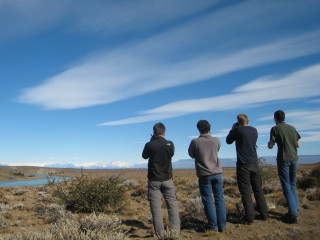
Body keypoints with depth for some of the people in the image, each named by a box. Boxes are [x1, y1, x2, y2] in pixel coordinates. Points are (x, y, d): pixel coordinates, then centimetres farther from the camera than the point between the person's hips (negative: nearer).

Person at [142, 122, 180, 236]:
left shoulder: (149, 145, -10)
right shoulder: (170, 144, -7)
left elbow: (144, 156, 10)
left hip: (153, 180, -1)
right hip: (167, 180, 1)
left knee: (156, 206, 5)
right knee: (172, 204, 10)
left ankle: (160, 232, 8)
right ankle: (175, 230, 10)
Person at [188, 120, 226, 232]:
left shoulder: (195, 142, -9)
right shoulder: (216, 140, -2)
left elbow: (191, 155, 4)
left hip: (204, 175, -2)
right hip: (217, 173, 2)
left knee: (208, 200, 6)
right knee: (220, 199, 10)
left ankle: (213, 226, 9)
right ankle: (222, 226, 14)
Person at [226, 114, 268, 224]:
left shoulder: (238, 130, -7)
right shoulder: (254, 130, 9)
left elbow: (228, 141, 6)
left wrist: (232, 129, 16)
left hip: (243, 165, -5)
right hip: (254, 164, 5)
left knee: (245, 191, -1)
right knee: (258, 190, 13)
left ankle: (249, 218, 0)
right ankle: (264, 214, 19)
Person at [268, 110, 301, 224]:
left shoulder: (275, 129, -6)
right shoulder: (292, 128, 10)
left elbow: (270, 146, -9)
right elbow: (298, 145, 14)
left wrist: (270, 142, 13)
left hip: (283, 159, -5)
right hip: (294, 159, 6)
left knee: (287, 187, -2)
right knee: (293, 186, 17)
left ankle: (294, 215, -3)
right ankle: (296, 209, 17)